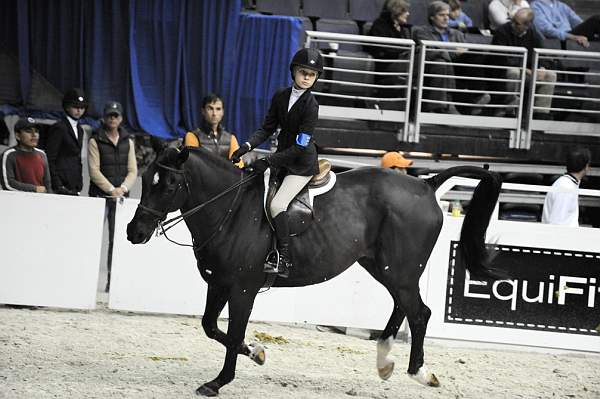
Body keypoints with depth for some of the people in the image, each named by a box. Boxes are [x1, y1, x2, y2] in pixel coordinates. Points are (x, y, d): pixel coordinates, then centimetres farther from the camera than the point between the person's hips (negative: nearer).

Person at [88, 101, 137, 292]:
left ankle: (113, 279, 1)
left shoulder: (128, 142, 12)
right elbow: (94, 170, -7)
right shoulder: (95, 141, 0)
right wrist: (111, 188, -14)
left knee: (117, 238, 0)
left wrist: (123, 187, -8)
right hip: (100, 194, -3)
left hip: (121, 195, 3)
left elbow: (133, 170, 9)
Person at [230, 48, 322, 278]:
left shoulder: (310, 105, -17)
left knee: (277, 204, -21)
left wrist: (269, 161, -24)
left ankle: (285, 258, -13)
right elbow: (267, 128, 7)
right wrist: (247, 146, -11)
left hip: (302, 163, -8)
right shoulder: (281, 97, 4)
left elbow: (300, 147, -20)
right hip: (282, 158, 8)